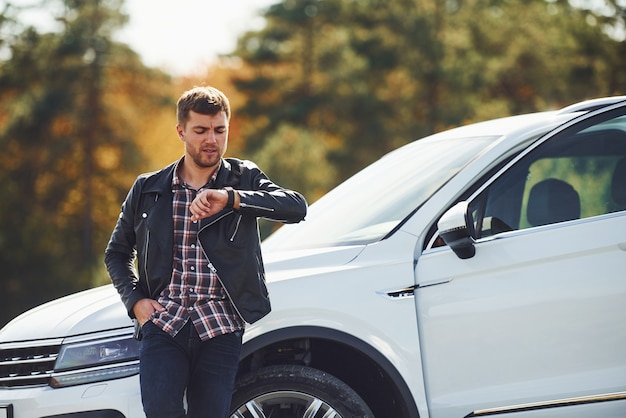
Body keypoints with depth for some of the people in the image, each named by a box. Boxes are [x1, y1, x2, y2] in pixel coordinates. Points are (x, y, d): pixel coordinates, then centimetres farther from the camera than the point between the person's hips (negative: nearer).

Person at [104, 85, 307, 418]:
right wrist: (135, 301, 4)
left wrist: (230, 198, -24)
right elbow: (116, 252, 22)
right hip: (163, 321, 1)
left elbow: (297, 207, -11)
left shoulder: (243, 180, 8)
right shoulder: (148, 190, 12)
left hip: (220, 327, -1)